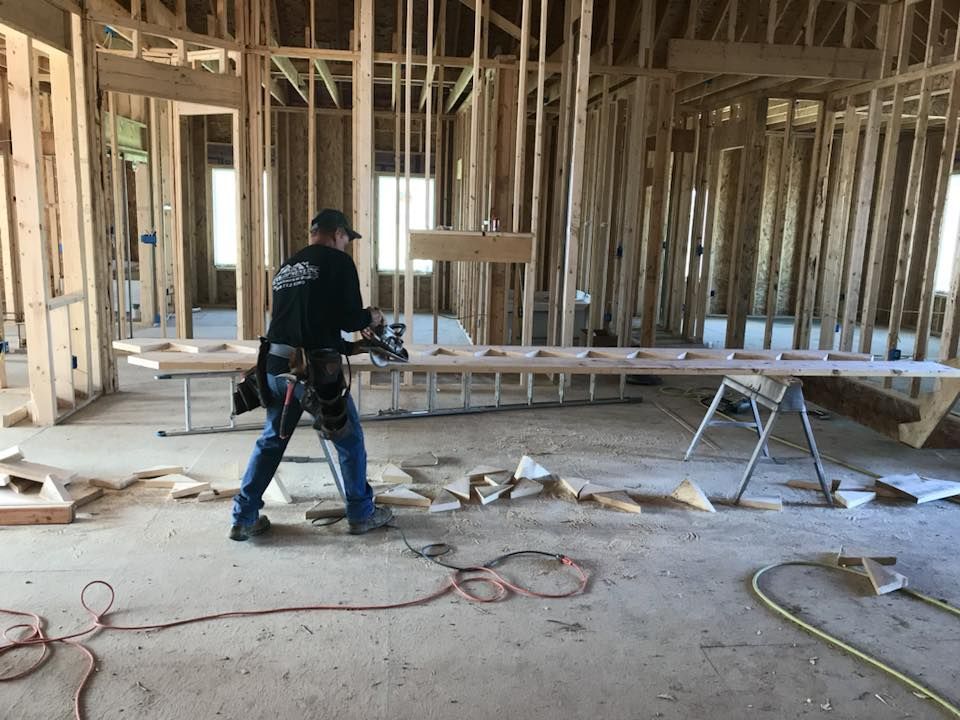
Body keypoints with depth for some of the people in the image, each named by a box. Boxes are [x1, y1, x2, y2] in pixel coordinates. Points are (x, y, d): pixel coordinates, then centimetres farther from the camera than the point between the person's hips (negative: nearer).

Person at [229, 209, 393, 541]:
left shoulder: (286, 268, 19)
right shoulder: (339, 261, -2)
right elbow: (349, 318, -9)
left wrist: (344, 345, 31)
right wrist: (371, 317, 14)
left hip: (276, 365, 7)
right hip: (315, 369, -6)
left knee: (271, 440, 19)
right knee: (350, 440, 11)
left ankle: (244, 519, 21)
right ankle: (362, 514, 23)